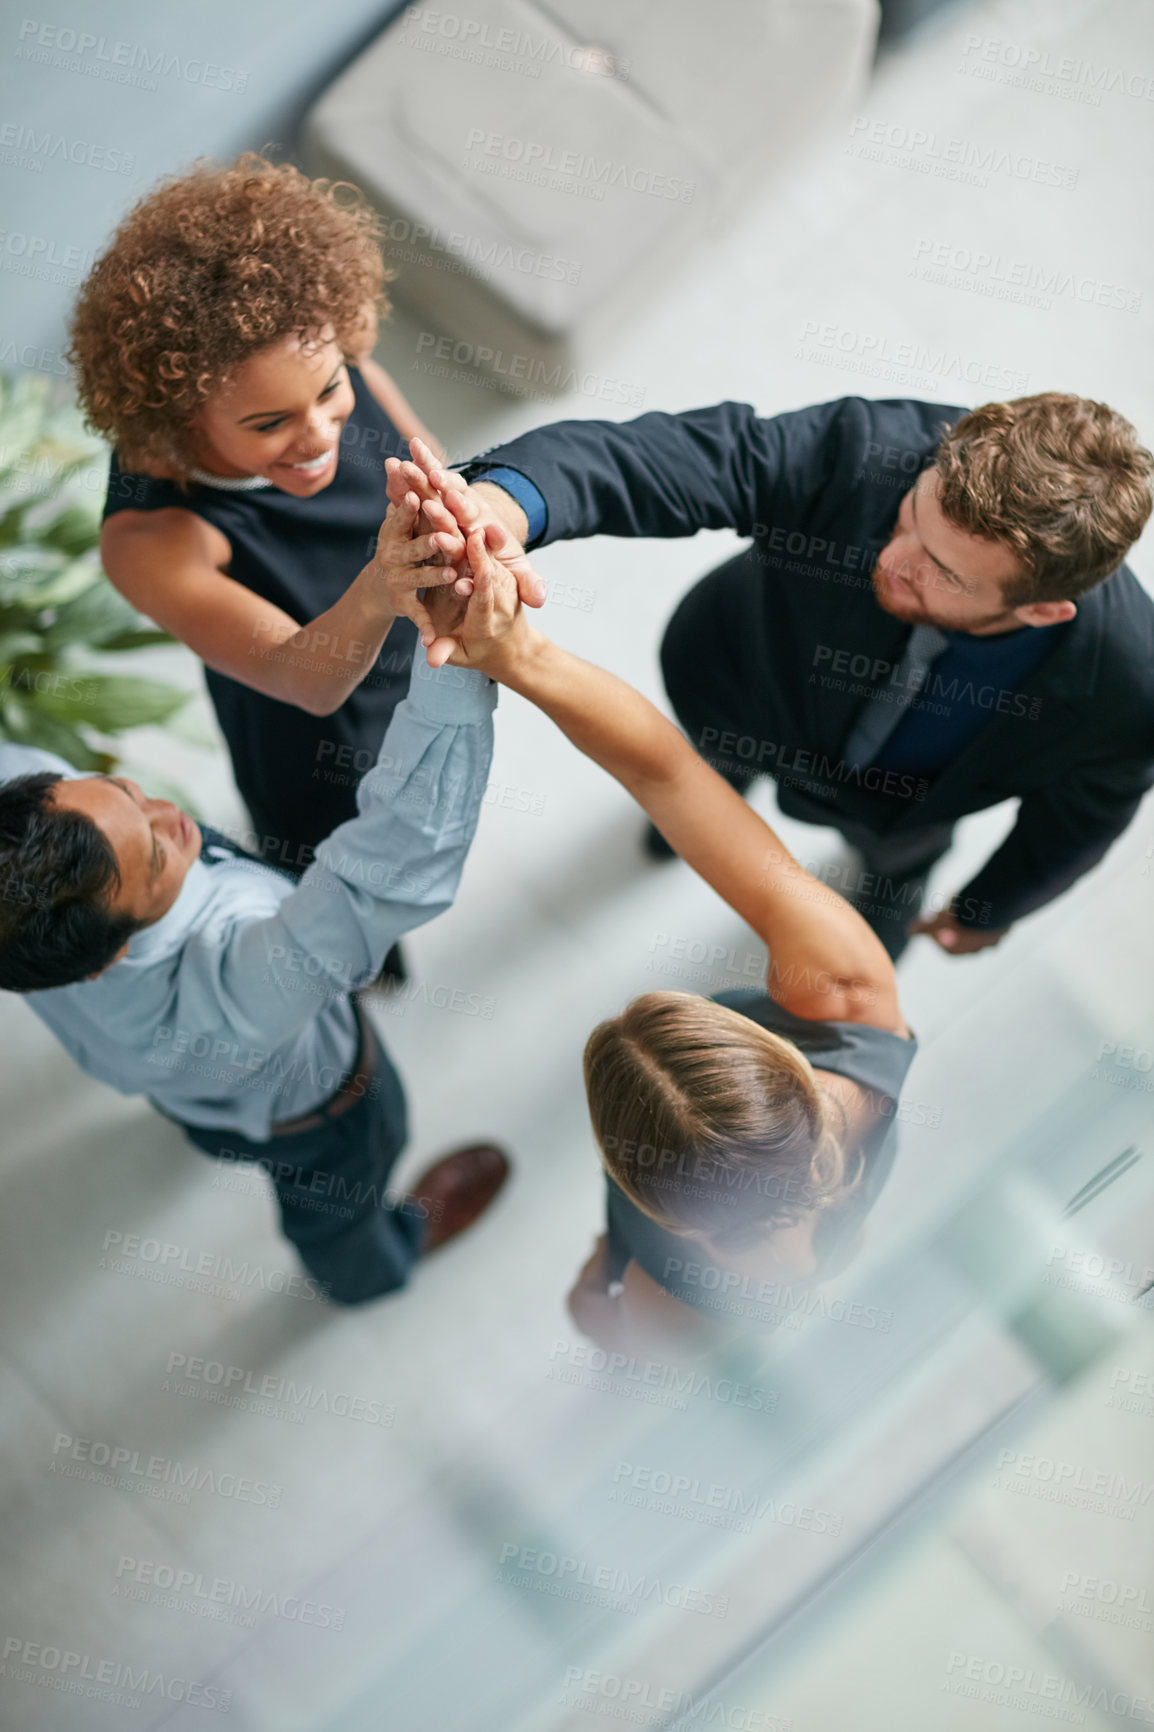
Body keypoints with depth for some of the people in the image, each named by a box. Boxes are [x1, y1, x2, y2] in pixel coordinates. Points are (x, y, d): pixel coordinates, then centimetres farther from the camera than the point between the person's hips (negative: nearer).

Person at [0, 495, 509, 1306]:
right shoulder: (227, 1009, -57)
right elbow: (400, 865, -66)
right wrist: (452, 635, -74)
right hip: (304, 1111, -4)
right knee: (336, 1199, 34)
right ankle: (375, 1267, 70)